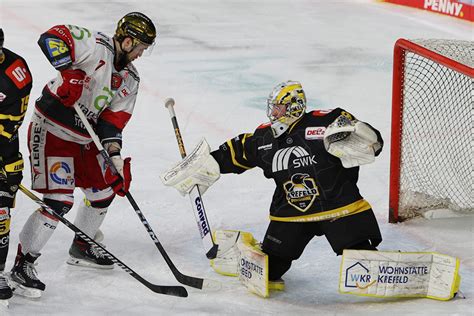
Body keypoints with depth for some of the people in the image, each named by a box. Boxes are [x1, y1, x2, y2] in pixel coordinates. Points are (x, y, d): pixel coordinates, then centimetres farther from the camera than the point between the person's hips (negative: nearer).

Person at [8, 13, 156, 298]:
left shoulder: (130, 79, 6)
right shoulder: (95, 47, -19)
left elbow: (113, 119, 4)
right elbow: (52, 38, -29)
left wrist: (115, 154, -10)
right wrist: (68, 72, -41)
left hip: (84, 138, 9)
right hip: (51, 132, -9)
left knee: (105, 188, 18)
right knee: (59, 201, -17)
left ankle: (82, 248, 40)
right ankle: (23, 264, -6)